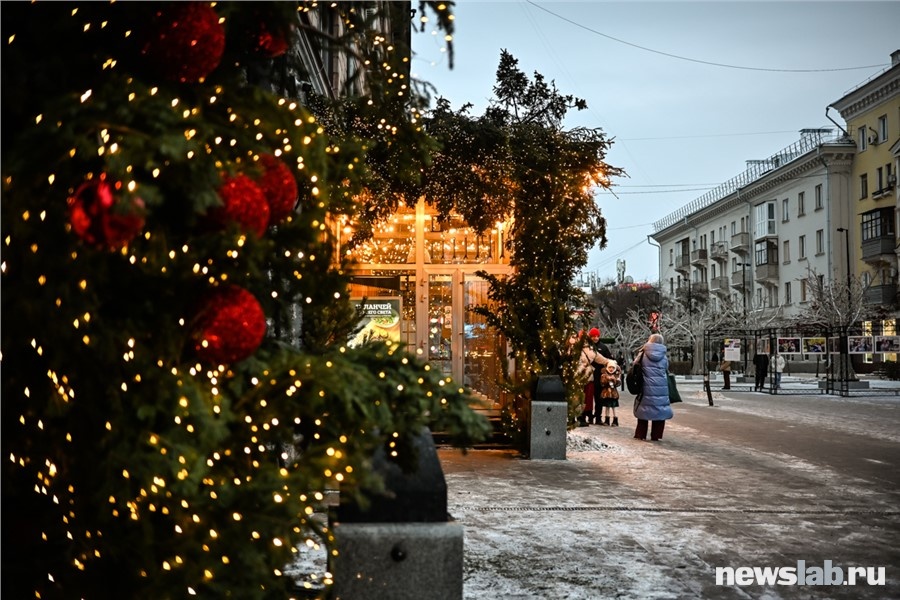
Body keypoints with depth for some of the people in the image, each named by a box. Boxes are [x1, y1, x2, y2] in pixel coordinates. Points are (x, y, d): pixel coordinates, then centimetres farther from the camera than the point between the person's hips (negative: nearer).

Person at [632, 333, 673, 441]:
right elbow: (666, 371, 7)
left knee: (644, 410, 11)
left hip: (647, 388, 0)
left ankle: (640, 434, 15)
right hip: (662, 388, 0)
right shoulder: (664, 357, 2)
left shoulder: (643, 355, -2)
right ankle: (655, 435, 9)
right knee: (660, 410, 9)